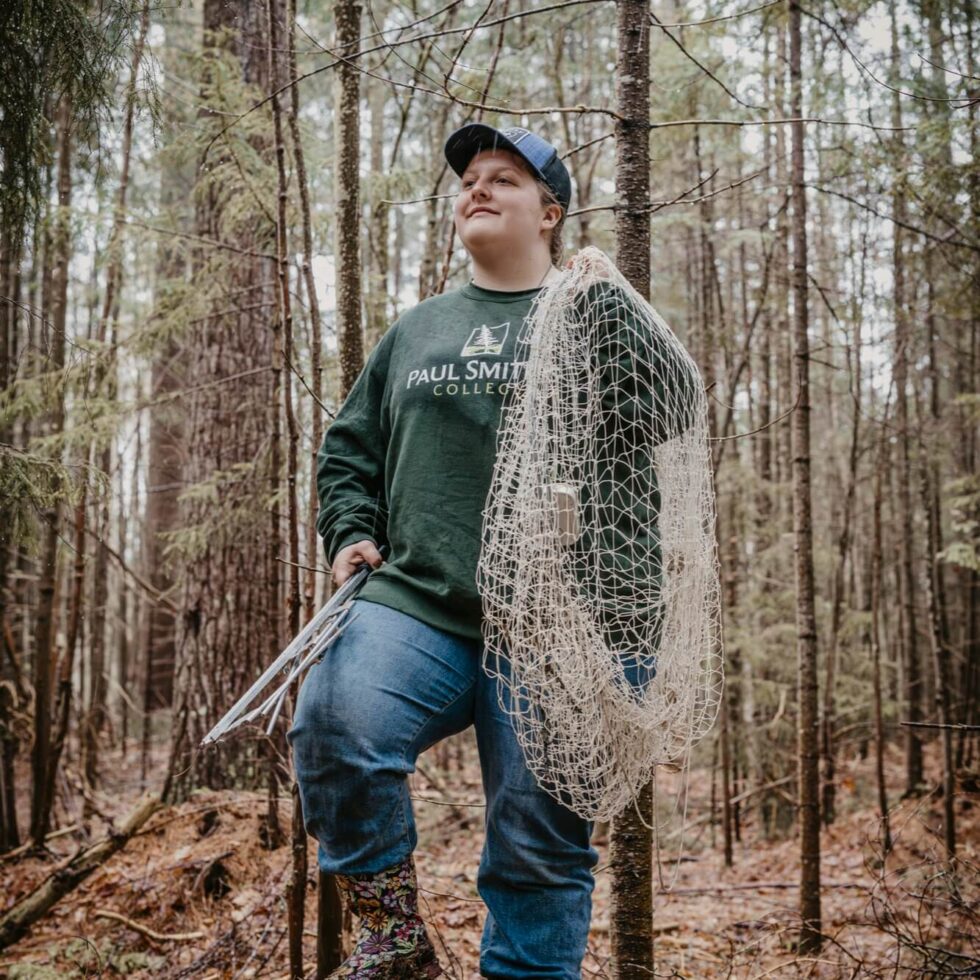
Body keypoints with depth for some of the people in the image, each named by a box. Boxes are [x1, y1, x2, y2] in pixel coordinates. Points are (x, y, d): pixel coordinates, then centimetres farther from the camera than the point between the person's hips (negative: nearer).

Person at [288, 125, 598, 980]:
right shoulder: (415, 330, 21)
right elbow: (348, 448, 27)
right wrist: (351, 535, 12)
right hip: (415, 605, 2)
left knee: (541, 840, -1)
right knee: (334, 725, -25)